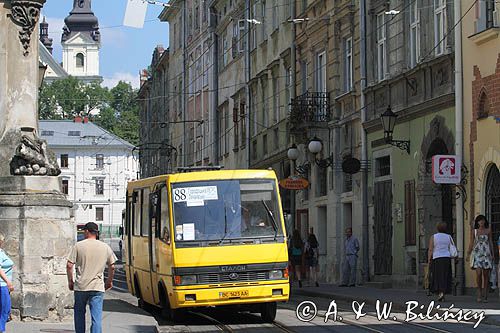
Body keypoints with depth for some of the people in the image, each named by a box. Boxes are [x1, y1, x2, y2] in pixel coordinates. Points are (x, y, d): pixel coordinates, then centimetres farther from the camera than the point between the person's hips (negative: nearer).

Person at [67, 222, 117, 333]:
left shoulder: (78, 246, -2)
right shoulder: (105, 247, 5)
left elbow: (69, 265, -5)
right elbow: (112, 266, 10)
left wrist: (70, 281, 7)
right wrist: (109, 281, 25)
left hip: (80, 286, -1)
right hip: (98, 287, 1)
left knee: (79, 314, 18)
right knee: (97, 317, -3)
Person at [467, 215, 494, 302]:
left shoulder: (488, 231, 9)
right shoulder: (474, 231, 9)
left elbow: (491, 242, 10)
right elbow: (471, 243, 11)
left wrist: (493, 254, 3)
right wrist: (468, 254, 5)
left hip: (486, 254, 1)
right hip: (477, 253, -1)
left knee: (486, 274, -2)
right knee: (478, 273, -14)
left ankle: (485, 295, 4)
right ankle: (479, 292, 2)